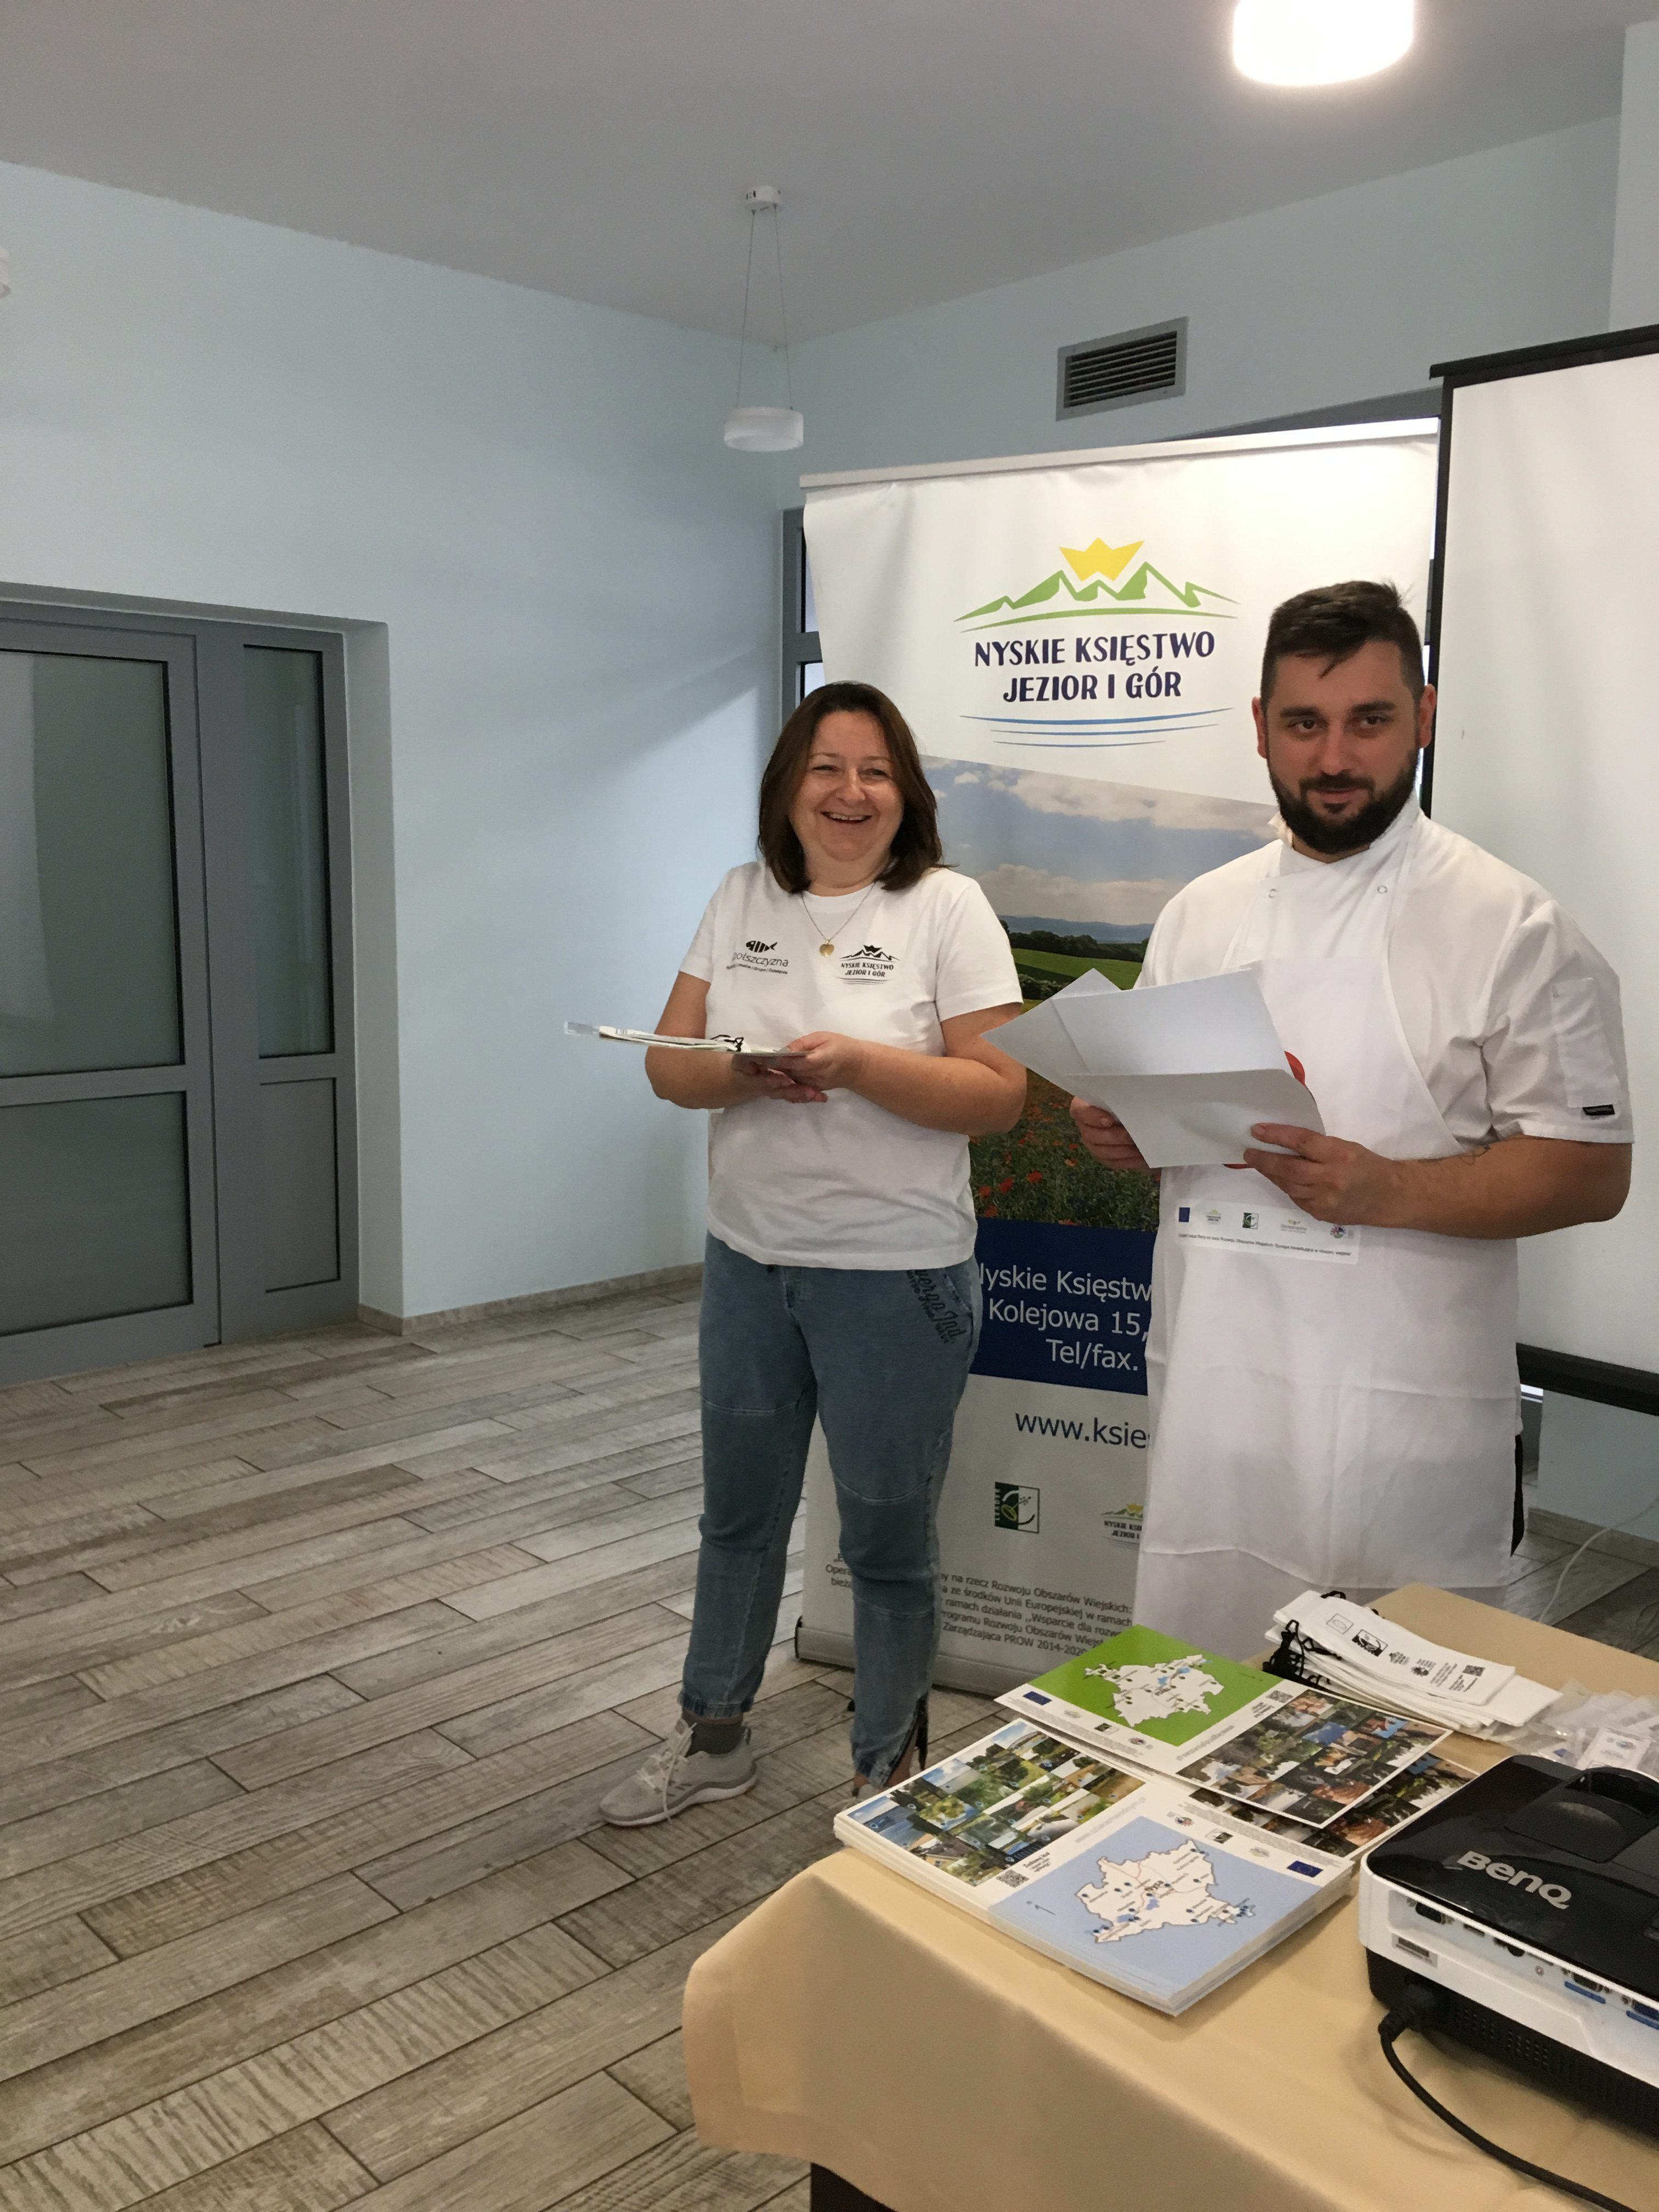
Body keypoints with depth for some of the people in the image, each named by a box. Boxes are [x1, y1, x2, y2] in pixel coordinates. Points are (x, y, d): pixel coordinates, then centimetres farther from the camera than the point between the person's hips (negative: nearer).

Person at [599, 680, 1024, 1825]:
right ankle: (713, 1737, 39)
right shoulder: (744, 899, 6)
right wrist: (747, 1075, -20)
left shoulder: (948, 907, -7)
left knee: (887, 1538, 9)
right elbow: (668, 1060, 2)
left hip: (895, 1275, -4)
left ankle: (889, 1774, 30)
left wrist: (856, 1062, -26)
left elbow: (1000, 1094, -13)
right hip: (748, 1260, 5)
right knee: (738, 1513, 19)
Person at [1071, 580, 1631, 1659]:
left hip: (1405, 1413, -4)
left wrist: (1389, 1189, -22)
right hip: (1215, 1396, 4)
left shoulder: (1517, 929, -6)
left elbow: (1591, 1171, -7)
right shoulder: (1200, 913, 10)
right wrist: (1117, 1128, -4)